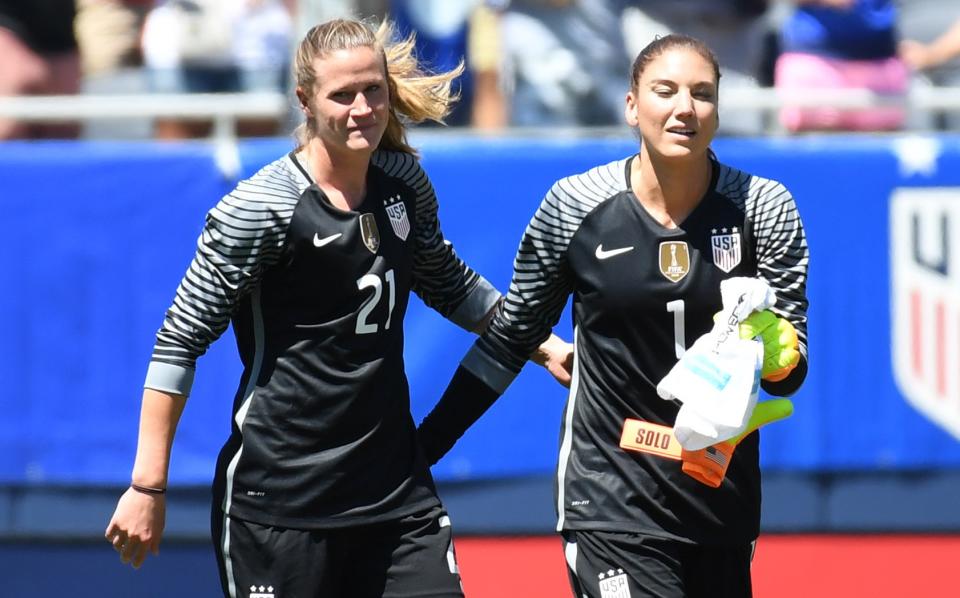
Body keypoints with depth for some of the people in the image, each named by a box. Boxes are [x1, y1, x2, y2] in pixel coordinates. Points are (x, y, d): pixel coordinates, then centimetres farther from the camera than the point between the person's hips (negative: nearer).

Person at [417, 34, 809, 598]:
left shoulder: (765, 207, -5)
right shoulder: (574, 204, -6)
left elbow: (789, 375, -3)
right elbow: (510, 338, 6)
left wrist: (778, 352, -26)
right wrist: (423, 446, 4)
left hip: (725, 502, 2)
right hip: (612, 505, -2)